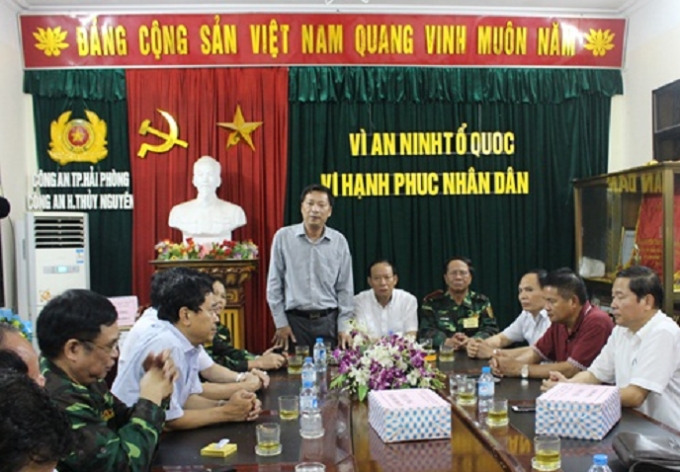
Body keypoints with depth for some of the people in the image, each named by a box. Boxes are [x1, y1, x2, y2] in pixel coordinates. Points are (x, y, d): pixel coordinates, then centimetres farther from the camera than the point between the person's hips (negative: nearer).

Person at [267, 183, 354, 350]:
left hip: (329, 320, 2)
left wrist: (344, 326, 2)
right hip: (294, 320, -1)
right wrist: (280, 323, -2)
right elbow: (274, 283, 1)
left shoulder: (339, 241, 3)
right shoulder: (283, 237, -1)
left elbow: (345, 288, 6)